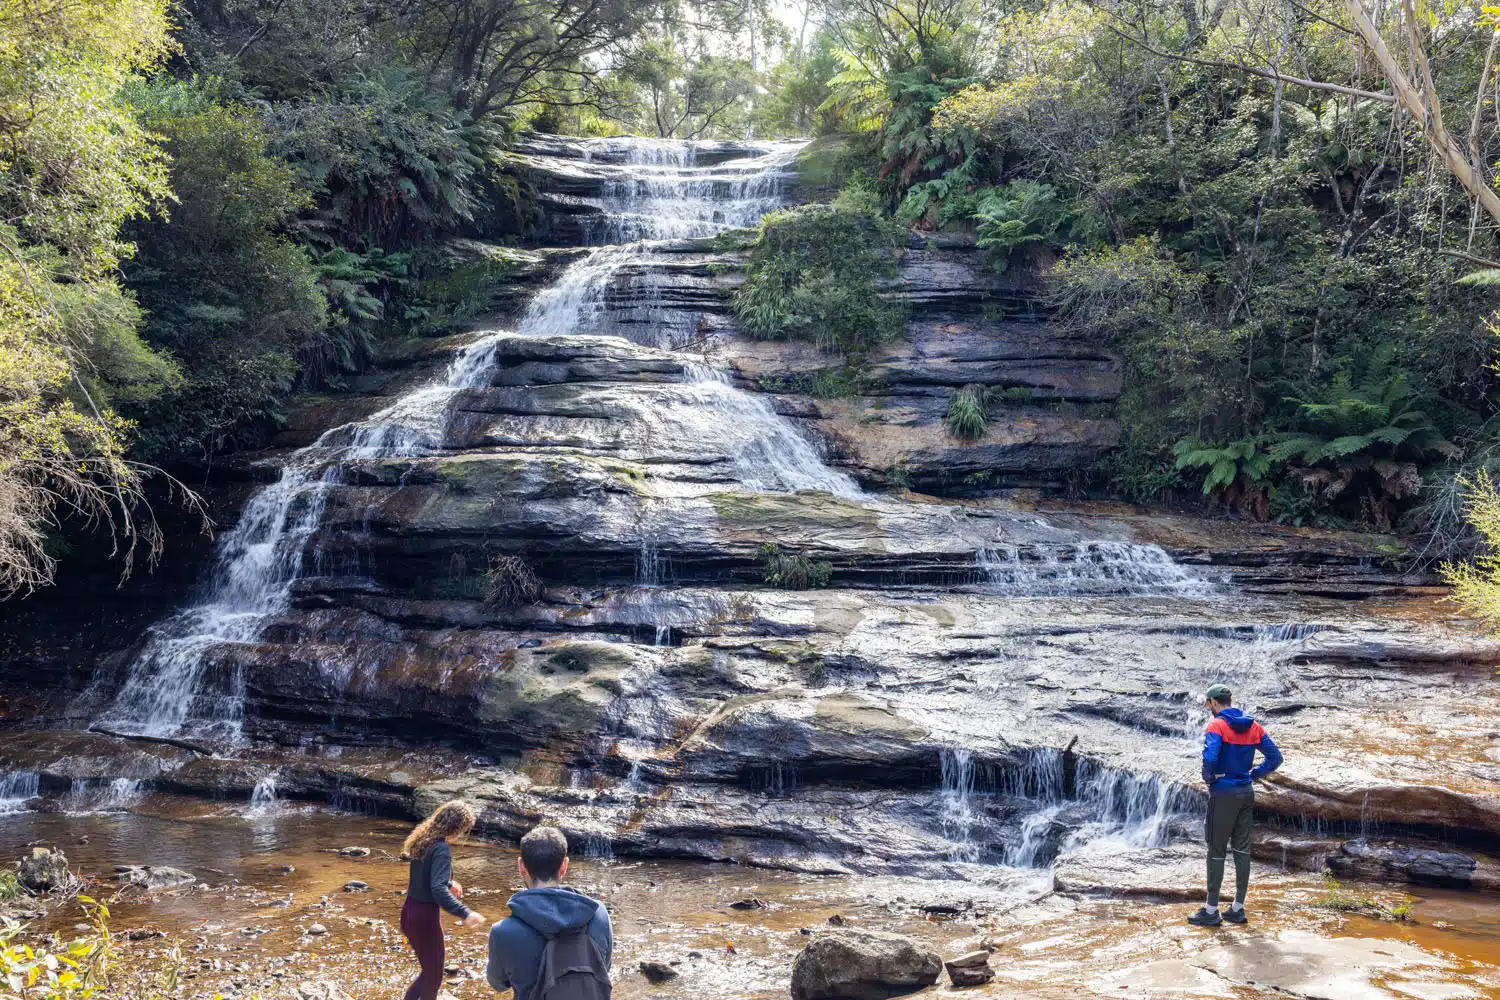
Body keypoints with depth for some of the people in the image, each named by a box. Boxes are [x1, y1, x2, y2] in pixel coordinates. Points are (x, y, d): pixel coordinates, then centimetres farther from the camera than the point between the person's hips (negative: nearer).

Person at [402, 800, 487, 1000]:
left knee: (431, 966, 26)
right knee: (433, 977, 8)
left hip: (410, 912, 9)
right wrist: (465, 914, -39)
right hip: (425, 917, -9)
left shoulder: (422, 839, 4)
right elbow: (438, 890, -33)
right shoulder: (441, 850, -23)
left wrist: (449, 882, 34)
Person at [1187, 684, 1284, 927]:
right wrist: (1253, 774, 10)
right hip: (1247, 793, 6)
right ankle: (1238, 909, 15)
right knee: (1242, 850, 10)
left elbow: (1210, 757, -28)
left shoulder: (1217, 725, -13)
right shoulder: (1253, 726, 7)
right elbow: (1275, 757, 7)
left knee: (1216, 851, 0)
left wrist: (1208, 777, -9)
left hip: (1223, 794, -6)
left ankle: (1211, 910, 4)